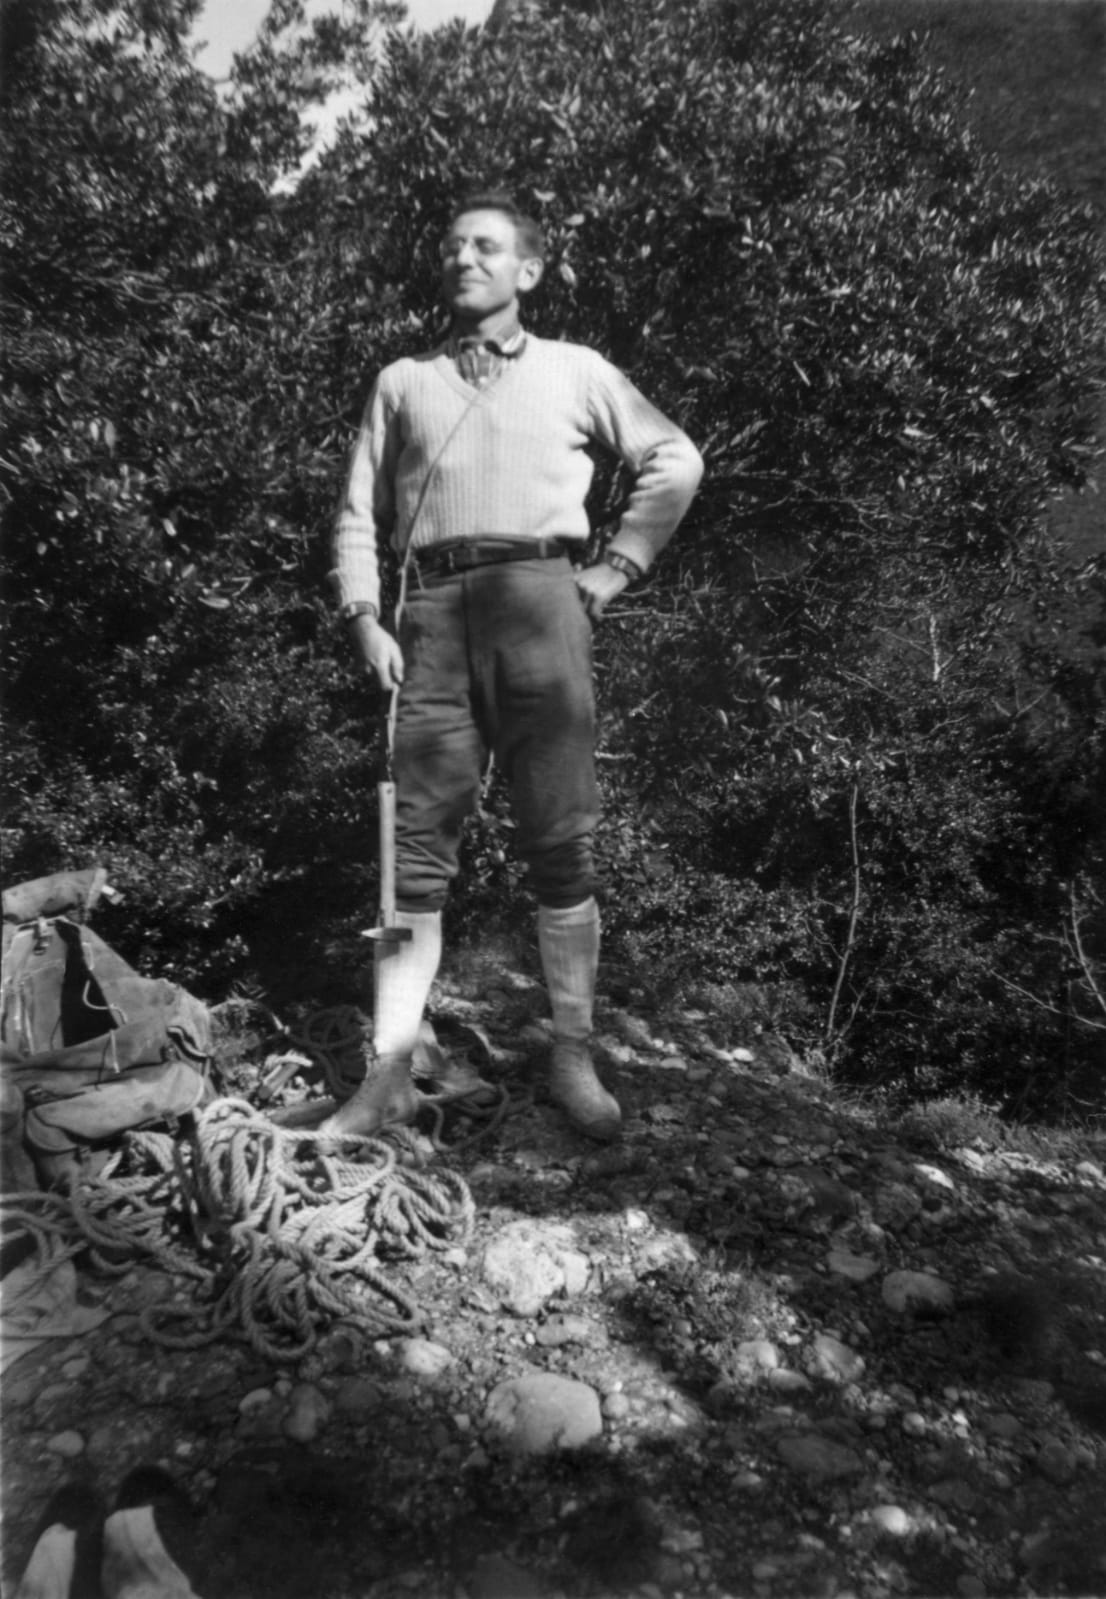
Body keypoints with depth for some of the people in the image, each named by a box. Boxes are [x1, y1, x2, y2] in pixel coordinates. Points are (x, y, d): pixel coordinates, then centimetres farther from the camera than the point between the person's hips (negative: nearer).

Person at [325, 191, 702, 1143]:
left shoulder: (574, 370, 17)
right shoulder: (403, 382, 21)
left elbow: (675, 462, 15)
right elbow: (360, 514, 15)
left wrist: (618, 568, 6)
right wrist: (364, 617, -1)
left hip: (538, 600, -1)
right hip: (431, 610, 2)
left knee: (561, 842, -3)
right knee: (418, 847, -3)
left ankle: (574, 1058, 7)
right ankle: (391, 1076, 0)